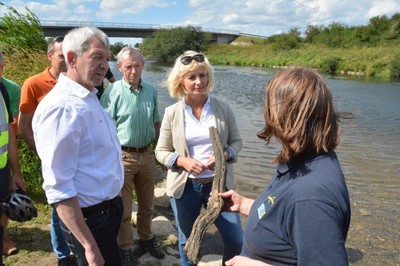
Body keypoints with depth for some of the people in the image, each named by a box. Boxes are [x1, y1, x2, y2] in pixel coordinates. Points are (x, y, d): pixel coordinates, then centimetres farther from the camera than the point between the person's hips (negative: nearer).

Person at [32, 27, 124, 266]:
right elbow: (59, 189, -27)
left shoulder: (89, 98, 6)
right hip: (91, 218, -9)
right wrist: (89, 245, -25)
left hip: (108, 209, 9)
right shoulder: (61, 107, -25)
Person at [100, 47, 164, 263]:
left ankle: (146, 239, 41)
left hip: (147, 154, 5)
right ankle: (125, 249, 28)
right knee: (123, 208, 9)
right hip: (123, 156, -4)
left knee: (147, 205, 20)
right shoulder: (113, 92, -11)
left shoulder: (151, 91, 3)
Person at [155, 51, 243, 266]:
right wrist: (183, 161, -18)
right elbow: (161, 152, 0)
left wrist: (223, 155, -17)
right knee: (187, 242, 17)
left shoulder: (223, 108, -4)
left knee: (236, 241, 8)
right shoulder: (172, 113, -5)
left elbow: (236, 141, 3)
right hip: (185, 186, 0)